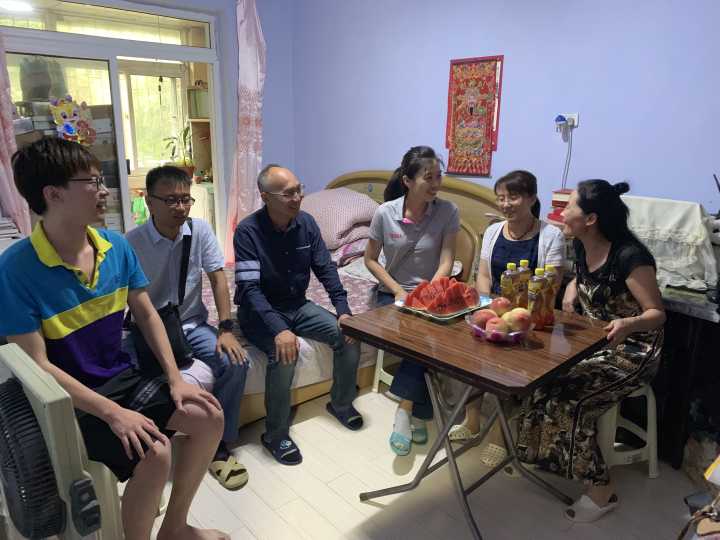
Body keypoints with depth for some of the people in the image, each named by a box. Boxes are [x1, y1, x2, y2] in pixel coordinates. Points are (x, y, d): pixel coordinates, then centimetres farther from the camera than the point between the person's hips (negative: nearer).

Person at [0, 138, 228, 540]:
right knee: (154, 452, -26)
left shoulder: (117, 246, -4)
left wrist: (175, 378, -5)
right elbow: (37, 365, -20)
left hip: (122, 379, 6)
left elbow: (147, 314, 4)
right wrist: (112, 413, -27)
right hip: (69, 400, -6)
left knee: (210, 418, -6)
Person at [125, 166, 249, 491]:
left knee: (236, 363, -21)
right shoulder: (131, 243, -12)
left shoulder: (200, 230, -3)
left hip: (193, 325, 3)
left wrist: (226, 329, -13)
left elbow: (218, 279, -3)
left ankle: (219, 446, -3)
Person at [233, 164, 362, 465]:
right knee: (284, 353, -33)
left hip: (298, 306, 6)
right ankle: (275, 435, -12)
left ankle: (341, 404, 16)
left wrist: (343, 310, -14)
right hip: (261, 312, -5)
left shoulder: (306, 223, -5)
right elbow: (249, 288, -27)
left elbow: (325, 268, -2)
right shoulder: (248, 231, -20)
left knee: (349, 336, -10)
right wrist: (279, 330, -40)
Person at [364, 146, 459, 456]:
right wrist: (398, 290, -11)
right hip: (392, 293, 0)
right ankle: (417, 414, -15)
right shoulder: (385, 212, -8)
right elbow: (370, 259, 0)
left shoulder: (448, 212, -8)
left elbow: (446, 262, -11)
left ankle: (405, 411, -19)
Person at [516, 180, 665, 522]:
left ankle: (601, 490, -3)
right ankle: (551, 458, 9)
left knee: (569, 399, -23)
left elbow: (657, 313, -17)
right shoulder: (583, 247, 0)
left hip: (632, 350, -7)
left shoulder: (629, 256, -23)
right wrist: (572, 290, -2)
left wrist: (627, 324, -39)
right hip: (596, 342, 7)